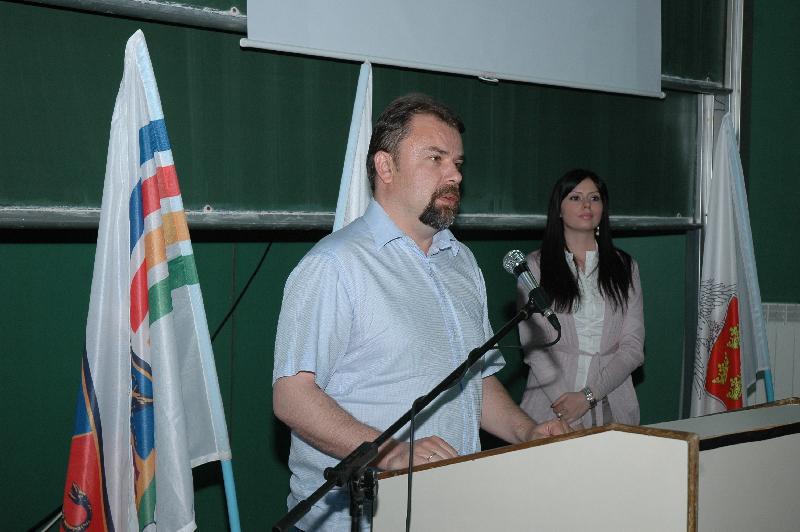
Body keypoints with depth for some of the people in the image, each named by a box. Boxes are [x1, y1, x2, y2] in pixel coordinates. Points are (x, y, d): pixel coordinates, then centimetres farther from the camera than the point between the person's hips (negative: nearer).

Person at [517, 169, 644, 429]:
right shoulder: (536, 266, 3)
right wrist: (564, 398, -17)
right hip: (551, 408, -2)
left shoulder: (624, 266, 10)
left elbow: (633, 347, 2)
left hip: (613, 408, 2)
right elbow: (533, 346, -4)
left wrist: (588, 395, -11)